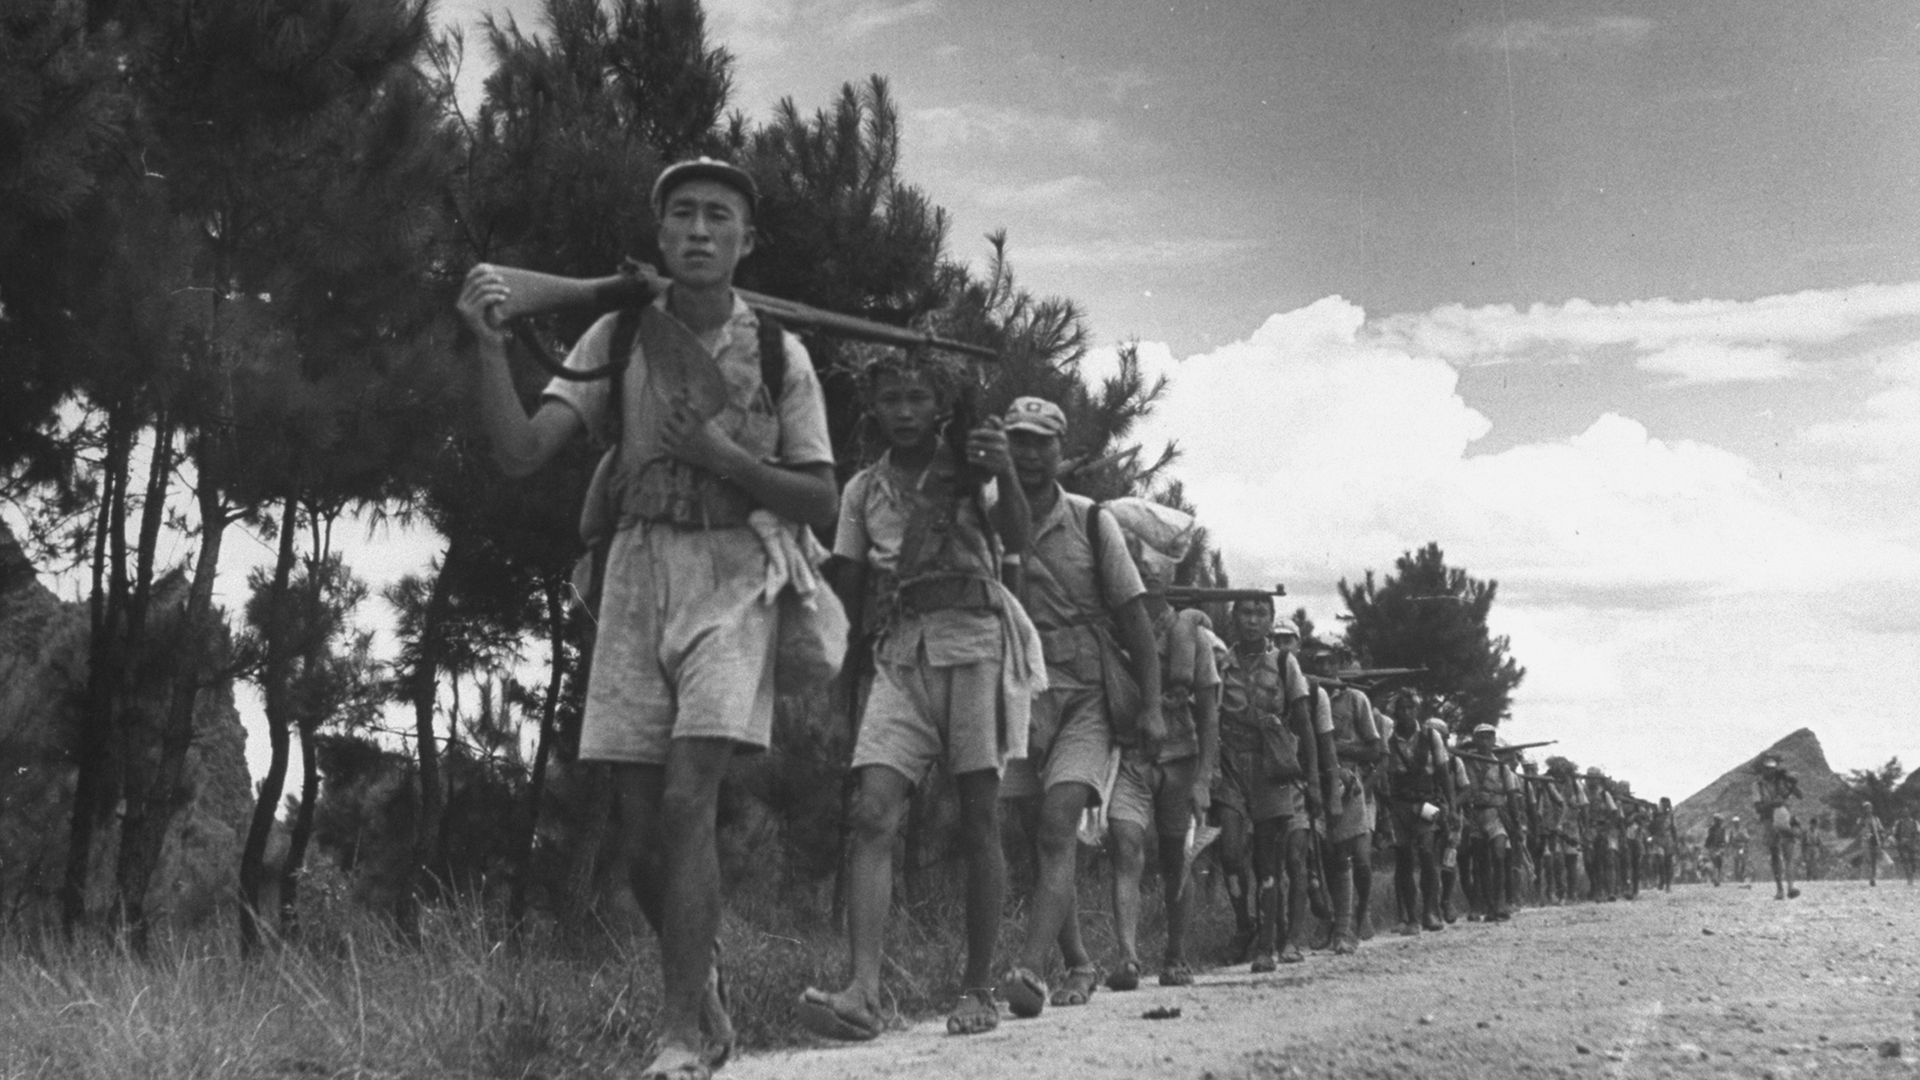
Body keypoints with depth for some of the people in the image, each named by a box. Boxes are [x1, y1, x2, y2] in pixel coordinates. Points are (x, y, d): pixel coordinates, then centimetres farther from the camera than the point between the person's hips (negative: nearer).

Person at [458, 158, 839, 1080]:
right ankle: (702, 987, 29)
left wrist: (723, 455, -11)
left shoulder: (779, 354, 3)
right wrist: (489, 345, -18)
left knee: (686, 798, -16)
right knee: (637, 822, 4)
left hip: (732, 577, -2)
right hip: (635, 572, 2)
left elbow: (821, 504, 4)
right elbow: (521, 452, -5)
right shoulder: (616, 336, 5)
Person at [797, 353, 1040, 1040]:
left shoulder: (969, 469, 6)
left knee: (979, 823, -3)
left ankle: (979, 992, 3)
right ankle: (863, 994, -22)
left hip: (975, 645, -2)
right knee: (872, 814, -14)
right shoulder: (863, 489, 16)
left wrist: (1004, 475, -31)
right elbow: (846, 588, 19)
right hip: (900, 654, 3)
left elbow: (1017, 540, -12)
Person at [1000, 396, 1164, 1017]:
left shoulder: (1091, 523, 2)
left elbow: (1134, 617, 2)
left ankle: (1030, 972, -27)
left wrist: (1151, 707, -3)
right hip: (1021, 698, 3)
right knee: (1043, 839, 9)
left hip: (1086, 698, -3)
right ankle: (1079, 966, 26)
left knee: (1057, 827, -18)